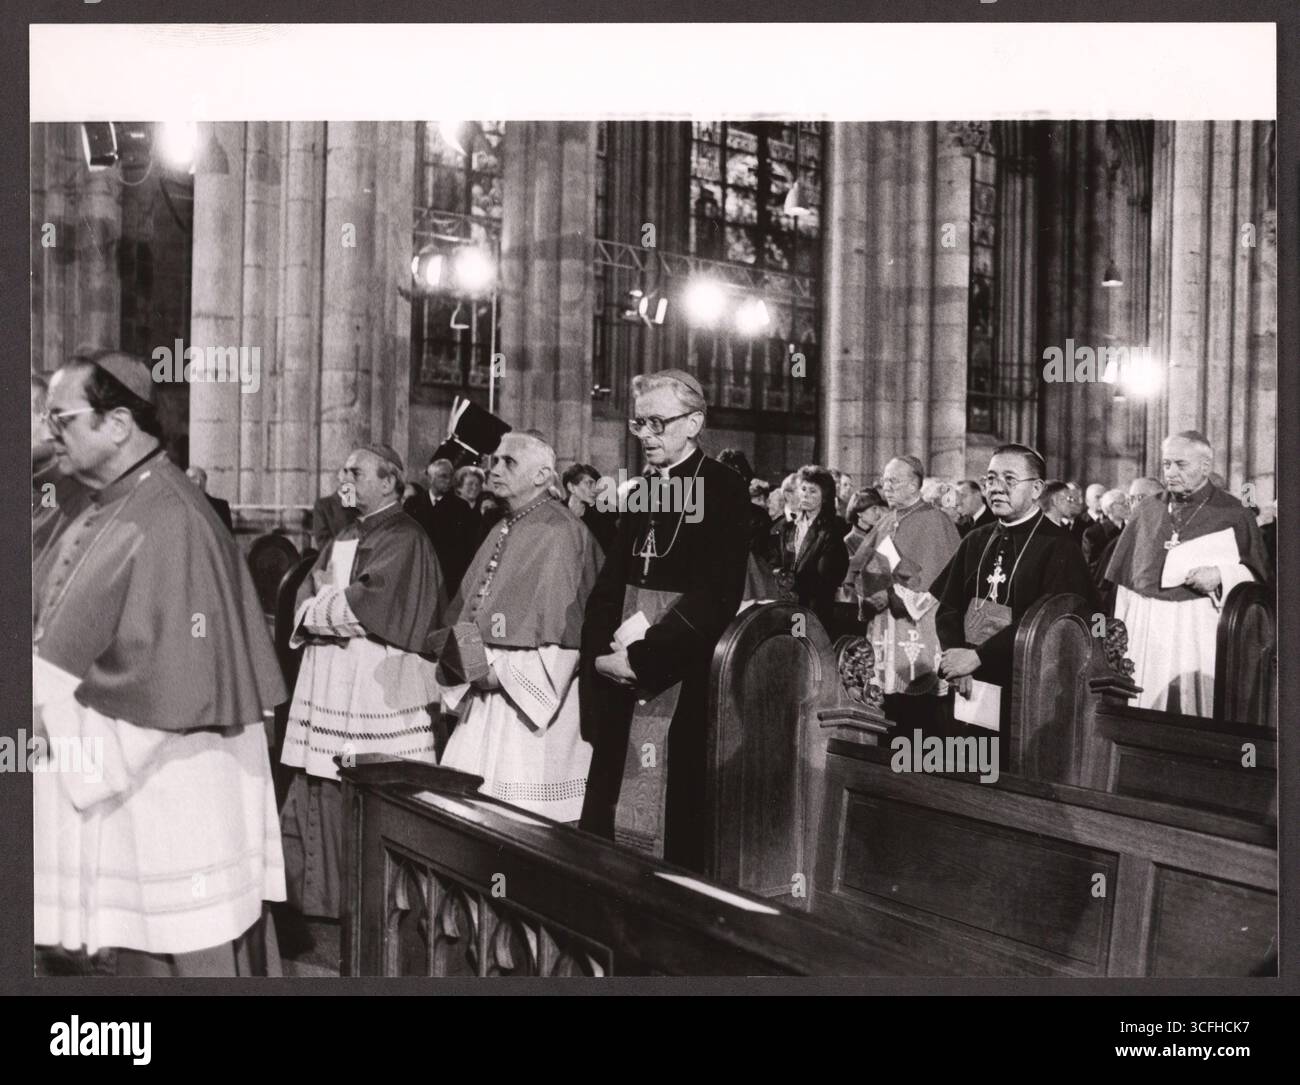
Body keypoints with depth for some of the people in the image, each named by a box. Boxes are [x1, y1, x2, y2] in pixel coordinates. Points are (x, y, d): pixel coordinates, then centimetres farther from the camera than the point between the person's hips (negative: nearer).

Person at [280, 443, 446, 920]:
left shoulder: (403, 539, -7)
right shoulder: (344, 536, 18)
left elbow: (370, 604, -18)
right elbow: (306, 599, 13)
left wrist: (320, 606, -3)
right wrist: (337, 607, -8)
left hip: (377, 691, -8)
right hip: (328, 689, 8)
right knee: (318, 791, 10)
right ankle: (317, 895, 22)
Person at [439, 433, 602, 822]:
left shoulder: (559, 533, -12)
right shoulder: (502, 531, 14)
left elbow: (562, 633, -16)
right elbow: (471, 607, 20)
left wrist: (503, 670, -17)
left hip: (535, 699, -8)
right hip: (488, 690, 8)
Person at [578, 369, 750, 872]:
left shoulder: (723, 490, -6)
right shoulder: (641, 493, 16)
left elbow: (715, 595, -16)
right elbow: (609, 585, 15)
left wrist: (640, 657, -16)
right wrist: (602, 651, -2)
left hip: (685, 681, -7)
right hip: (621, 679, 7)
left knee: (681, 809, -3)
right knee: (609, 807, 9)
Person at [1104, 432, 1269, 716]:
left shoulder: (1232, 513, 2)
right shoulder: (1147, 512, 11)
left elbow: (1257, 575, 4)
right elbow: (1123, 578, 12)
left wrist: (1221, 575, -15)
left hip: (1202, 630, -2)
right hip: (1146, 630, 3)